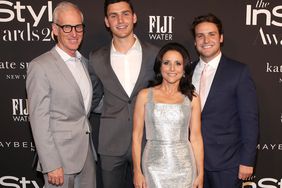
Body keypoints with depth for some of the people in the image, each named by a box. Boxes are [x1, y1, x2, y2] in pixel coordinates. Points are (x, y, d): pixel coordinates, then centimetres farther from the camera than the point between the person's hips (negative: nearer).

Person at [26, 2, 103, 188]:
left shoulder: (84, 62, 10)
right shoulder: (40, 67, -13)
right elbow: (39, 120, -15)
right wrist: (51, 165, -17)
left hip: (87, 152, 7)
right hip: (61, 155, -7)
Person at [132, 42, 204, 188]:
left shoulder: (192, 99, 2)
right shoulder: (145, 95, 0)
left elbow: (196, 138, 3)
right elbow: (136, 136, 0)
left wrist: (200, 174, 1)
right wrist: (137, 171, -3)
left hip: (184, 168, 1)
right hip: (154, 167, 0)